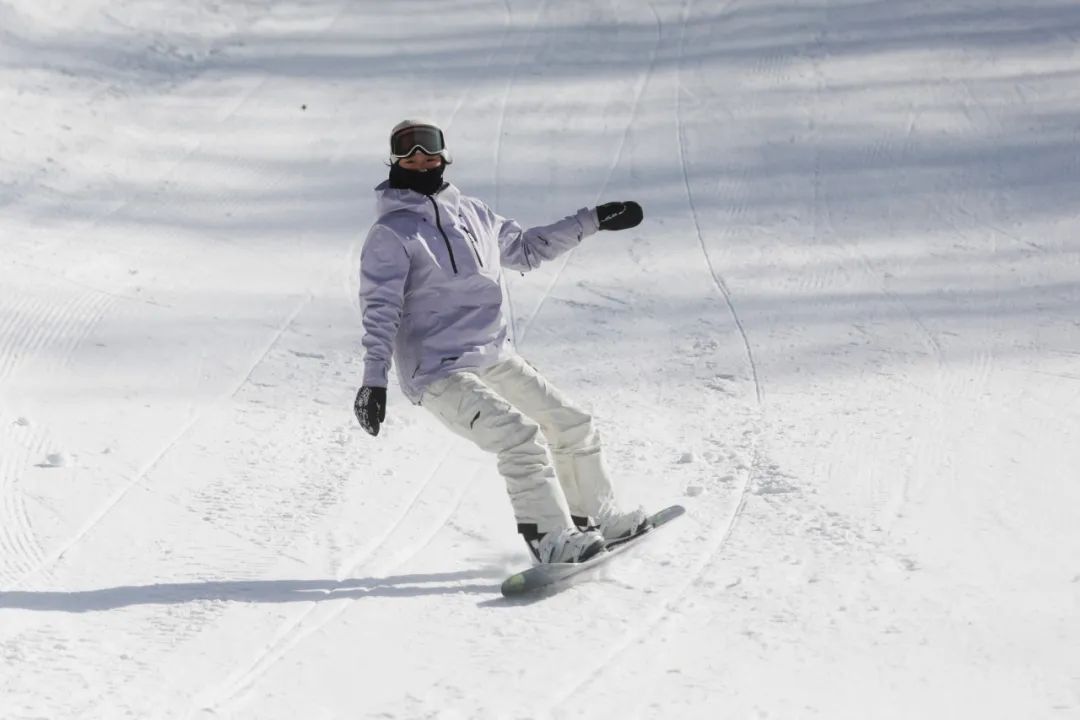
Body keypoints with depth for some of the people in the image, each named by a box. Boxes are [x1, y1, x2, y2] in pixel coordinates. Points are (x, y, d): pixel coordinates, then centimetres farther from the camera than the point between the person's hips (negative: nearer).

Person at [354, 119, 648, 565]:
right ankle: (551, 540, -20)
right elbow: (380, 311, -13)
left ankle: (597, 517, 31)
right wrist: (374, 379, -23)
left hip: (495, 356, 8)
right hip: (440, 372, -8)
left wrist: (591, 221, 27)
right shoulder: (390, 235, -8)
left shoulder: (471, 213, 12)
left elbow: (526, 249, 27)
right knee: (521, 435, -24)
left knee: (572, 425, 13)